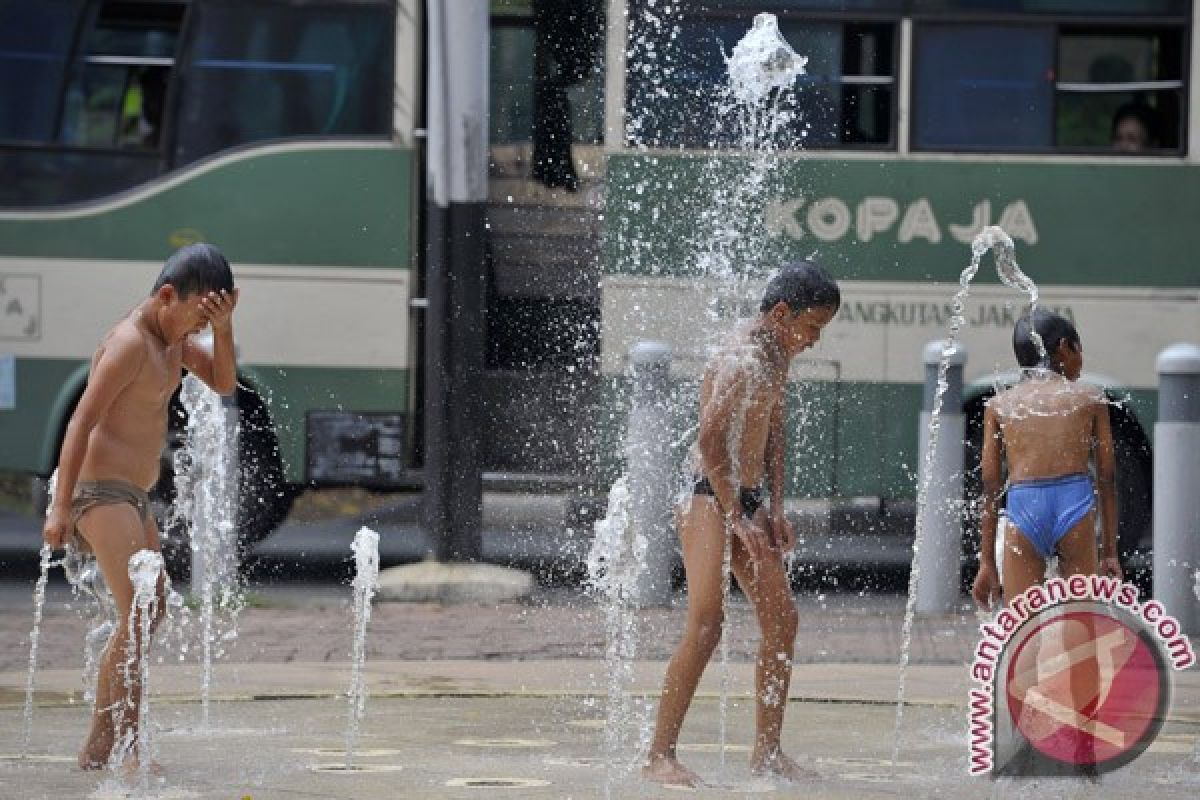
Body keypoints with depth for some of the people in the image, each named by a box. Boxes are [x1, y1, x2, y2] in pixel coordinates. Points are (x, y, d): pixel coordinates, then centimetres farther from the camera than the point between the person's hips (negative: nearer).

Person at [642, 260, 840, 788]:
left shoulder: (777, 360, 13)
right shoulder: (739, 362, -18)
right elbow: (711, 442, -25)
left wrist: (775, 507, 15)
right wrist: (737, 518, -22)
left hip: (748, 502, 10)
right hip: (708, 500, -10)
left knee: (782, 622, 8)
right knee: (706, 625, -17)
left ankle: (767, 751, 17)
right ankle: (659, 756, -16)